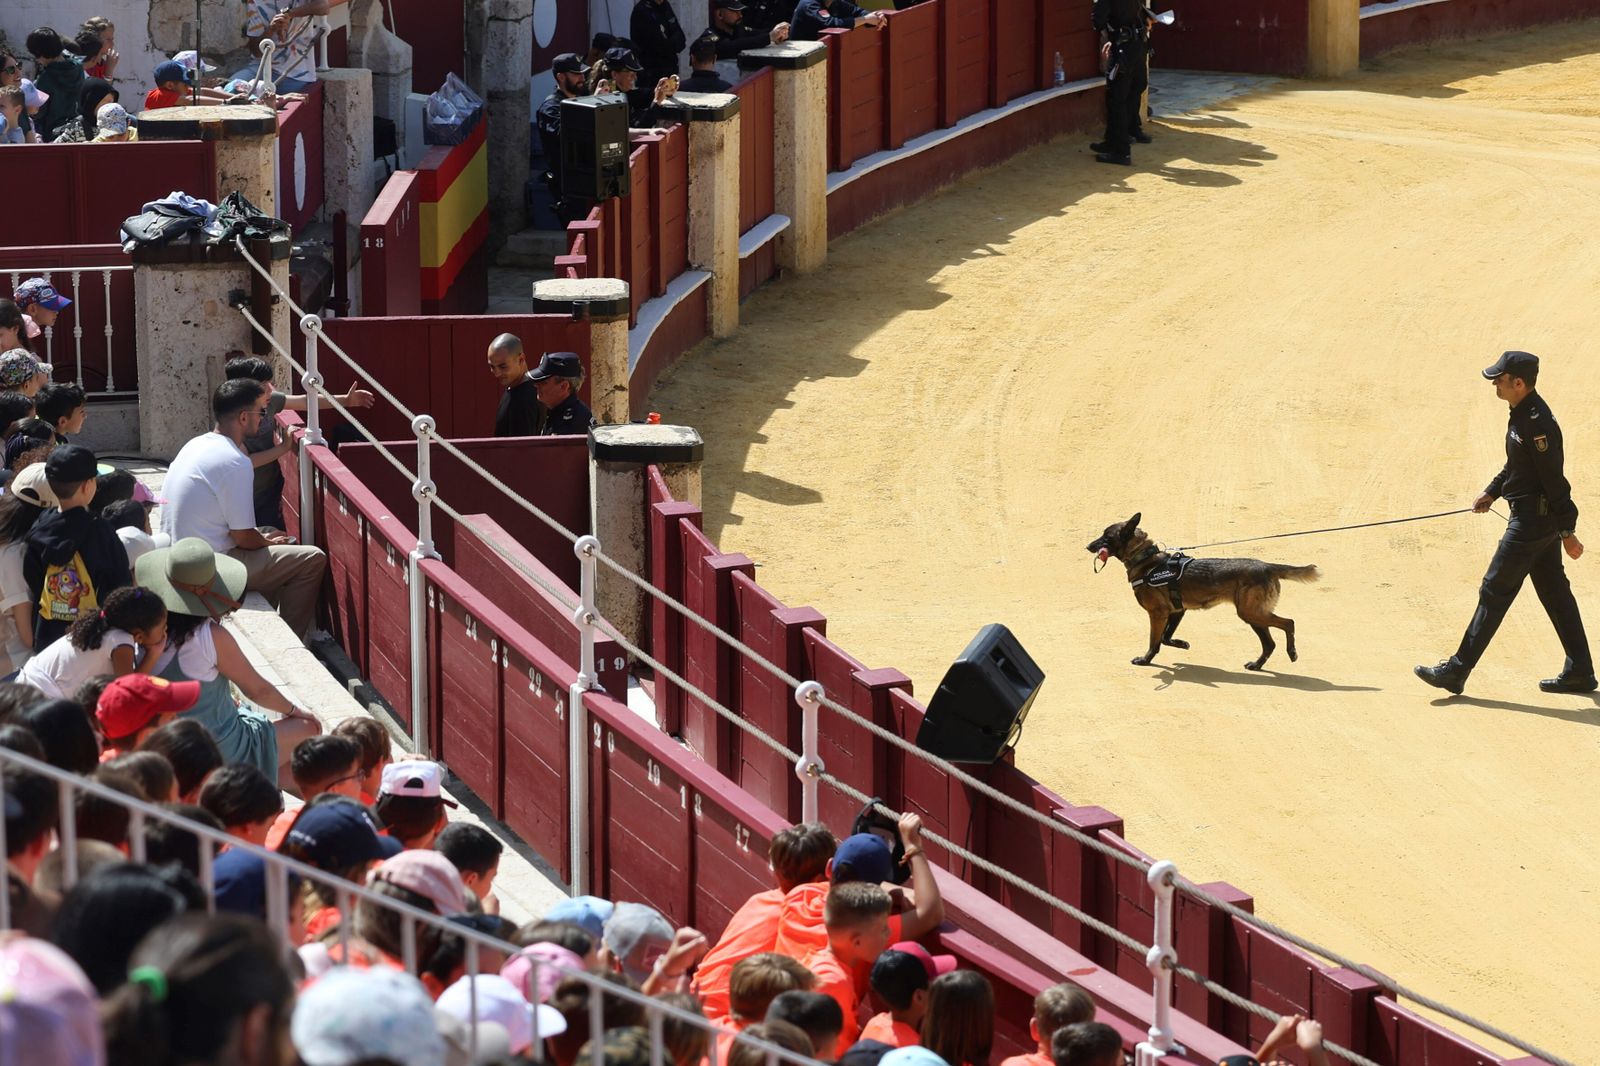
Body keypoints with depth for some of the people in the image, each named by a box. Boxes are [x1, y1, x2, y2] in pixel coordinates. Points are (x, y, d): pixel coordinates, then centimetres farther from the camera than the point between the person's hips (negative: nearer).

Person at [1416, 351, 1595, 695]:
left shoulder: (1537, 423, -23)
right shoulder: (1522, 413, 8)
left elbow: (1554, 480, -22)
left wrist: (1567, 532, -20)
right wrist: (1492, 492, 20)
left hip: (1533, 520, -10)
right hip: (1541, 520, 10)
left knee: (1494, 592, -6)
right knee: (1554, 593, 15)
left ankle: (1456, 672, -2)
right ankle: (1579, 672, 22)